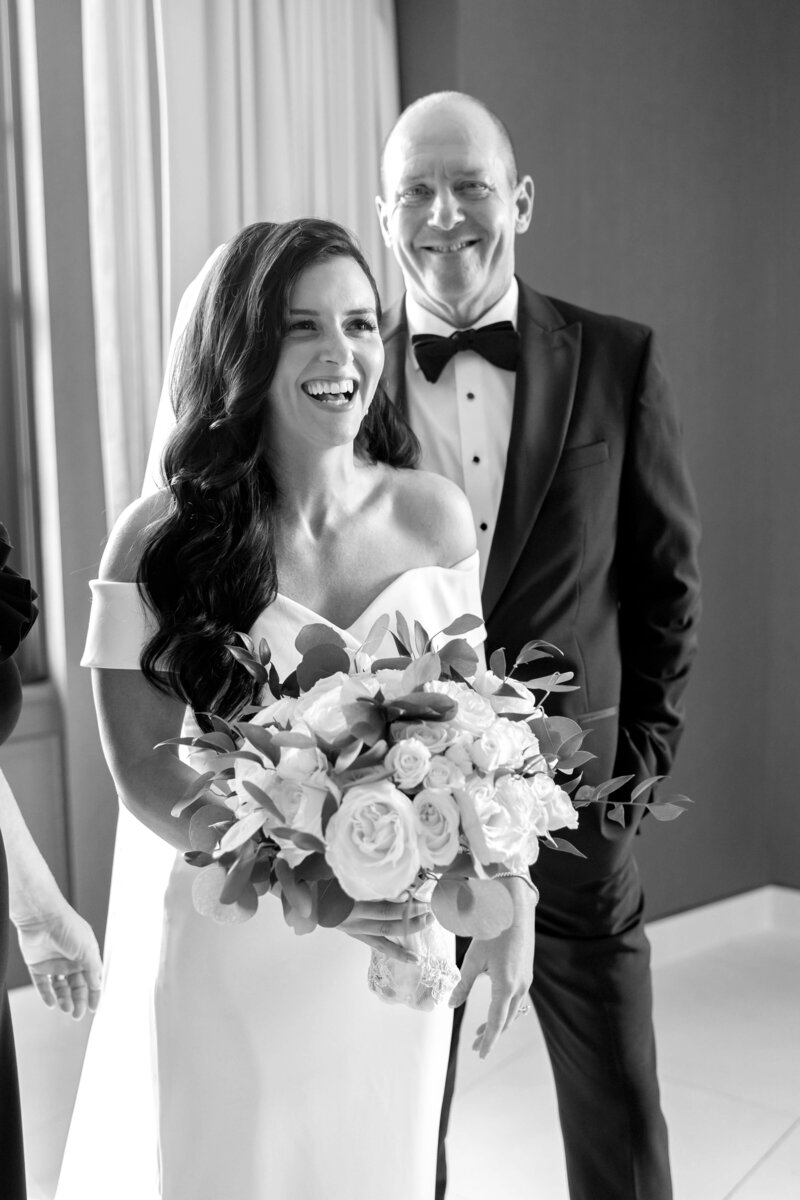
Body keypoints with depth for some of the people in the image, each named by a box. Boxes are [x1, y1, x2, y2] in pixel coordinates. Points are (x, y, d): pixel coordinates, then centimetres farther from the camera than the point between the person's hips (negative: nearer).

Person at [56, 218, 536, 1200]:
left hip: (398, 940, 3)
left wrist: (505, 892, -7)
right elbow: (142, 767, -14)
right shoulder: (162, 539, -14)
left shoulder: (434, 514, -6)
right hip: (223, 944, -2)